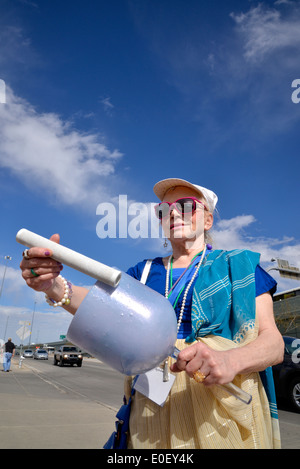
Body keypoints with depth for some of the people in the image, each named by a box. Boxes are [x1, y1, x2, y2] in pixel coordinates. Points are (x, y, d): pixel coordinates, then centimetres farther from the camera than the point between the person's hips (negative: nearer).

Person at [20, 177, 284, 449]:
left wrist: (231, 360, -27)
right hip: (152, 408, 2)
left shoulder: (237, 265, 2)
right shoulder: (144, 271, 11)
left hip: (222, 405, -2)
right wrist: (55, 287, -24)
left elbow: (274, 342, -6)